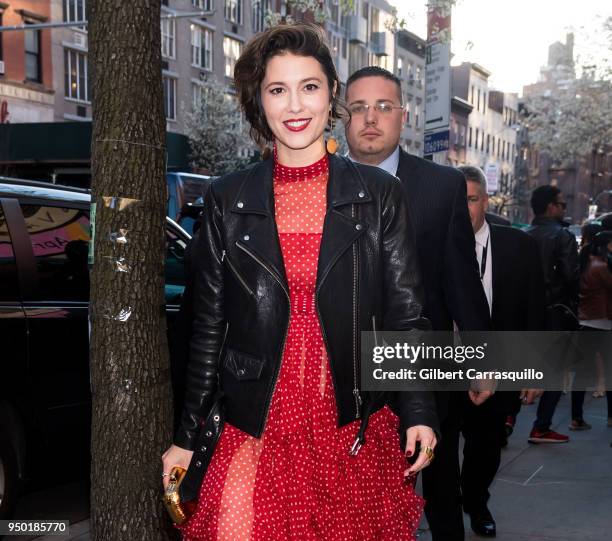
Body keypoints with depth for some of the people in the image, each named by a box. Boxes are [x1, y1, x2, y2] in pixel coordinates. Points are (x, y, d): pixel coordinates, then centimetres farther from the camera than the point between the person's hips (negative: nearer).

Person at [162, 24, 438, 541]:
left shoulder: (379, 194, 3)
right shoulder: (227, 200, 5)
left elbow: (405, 315, 2)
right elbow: (209, 327, 8)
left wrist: (419, 415, -7)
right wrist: (186, 437, 7)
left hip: (358, 434, 0)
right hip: (258, 435, 0)